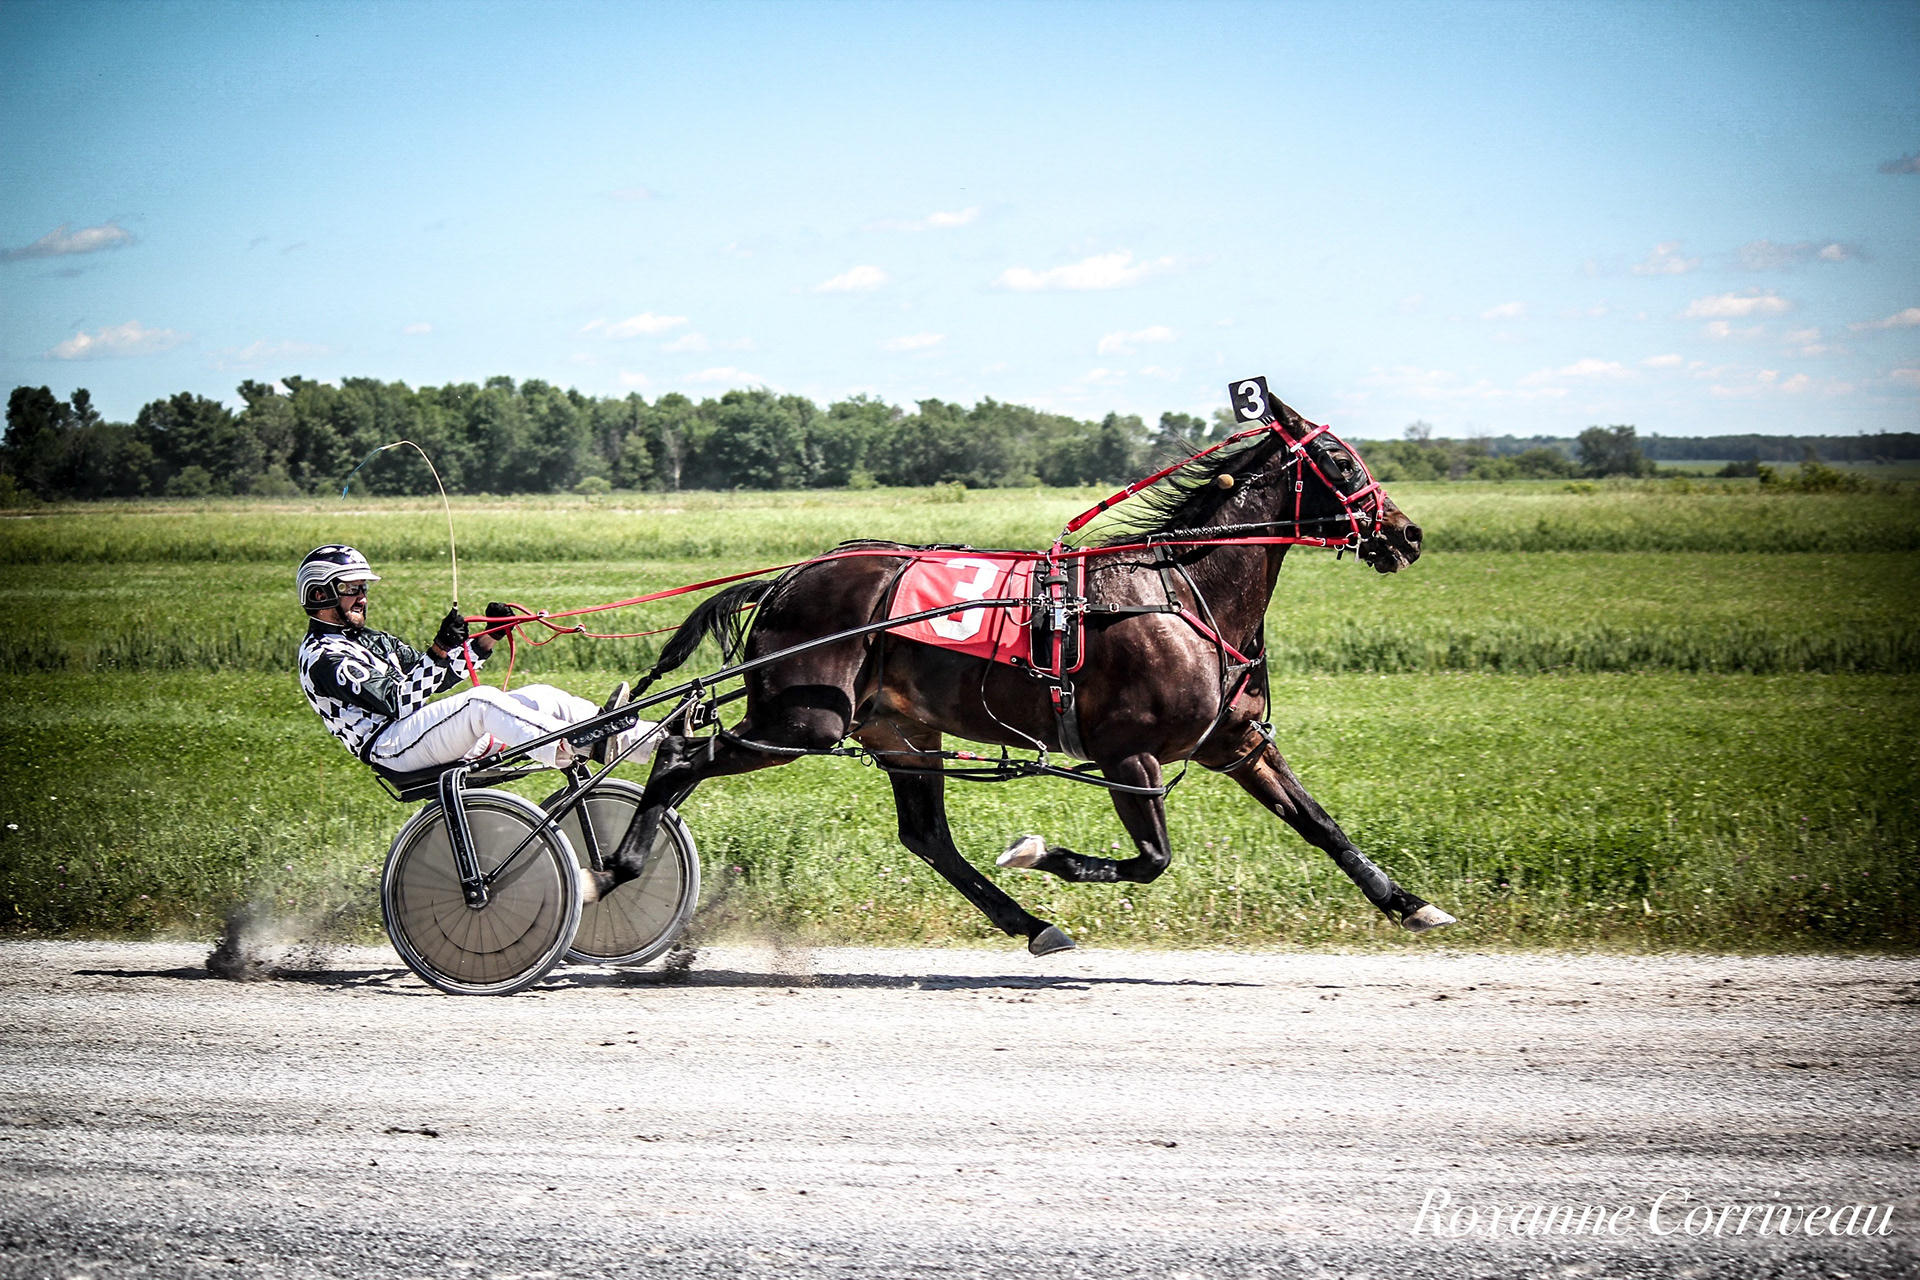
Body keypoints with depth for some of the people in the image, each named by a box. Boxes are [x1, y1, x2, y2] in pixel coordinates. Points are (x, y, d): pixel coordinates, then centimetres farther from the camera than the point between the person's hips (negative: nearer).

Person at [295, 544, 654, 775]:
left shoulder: (373, 640, 25)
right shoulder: (322, 657, -5)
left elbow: (436, 681, 21)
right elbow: (397, 701, -17)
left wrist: (485, 641, 9)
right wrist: (439, 652, -23)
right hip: (392, 745, -9)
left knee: (542, 697, -4)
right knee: (481, 700, -33)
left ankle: (655, 741, -15)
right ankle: (593, 746, -46)